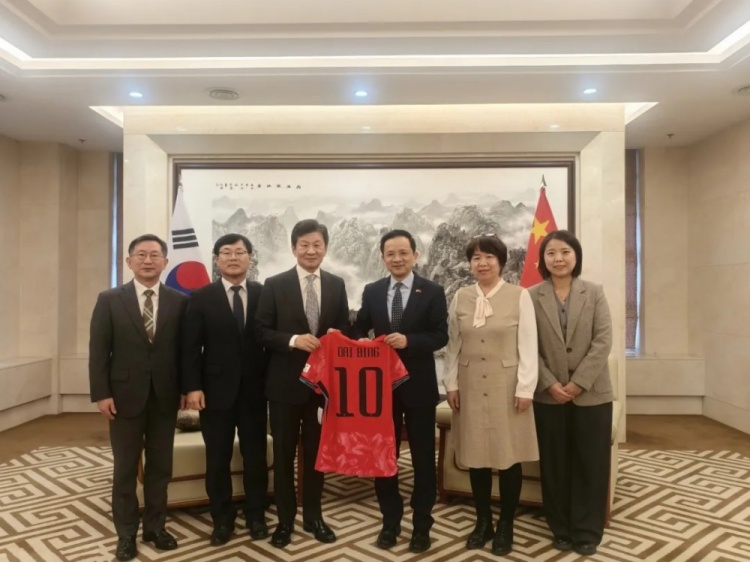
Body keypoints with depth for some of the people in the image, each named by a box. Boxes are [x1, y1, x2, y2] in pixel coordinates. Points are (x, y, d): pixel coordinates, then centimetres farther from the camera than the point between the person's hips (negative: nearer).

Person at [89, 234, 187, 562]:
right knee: (125, 469, 10)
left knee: (160, 466, 12)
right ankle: (126, 534, 25)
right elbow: (98, 350, -3)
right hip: (125, 395, -1)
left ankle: (155, 527, 28)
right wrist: (101, 394, -8)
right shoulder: (109, 300, 0)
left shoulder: (180, 302, 1)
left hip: (165, 397, 1)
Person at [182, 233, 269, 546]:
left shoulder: (264, 295, 3)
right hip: (216, 389, 0)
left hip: (254, 389, 1)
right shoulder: (201, 298, 2)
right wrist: (192, 386, -11)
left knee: (255, 455, 10)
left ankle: (256, 516, 27)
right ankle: (222, 519, 26)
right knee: (218, 458, 9)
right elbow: (190, 347, -2)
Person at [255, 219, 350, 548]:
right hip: (285, 383, -2)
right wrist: (293, 340, -22)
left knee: (316, 452, 15)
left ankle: (313, 517, 32)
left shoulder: (337, 285, 5)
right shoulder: (274, 285, -4)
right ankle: (285, 520, 27)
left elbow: (345, 330, 8)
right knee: (284, 453, 10)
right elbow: (261, 332, -7)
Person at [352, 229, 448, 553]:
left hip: (419, 385, -2)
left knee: (423, 457, 9)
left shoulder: (432, 292, -4)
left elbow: (440, 336, -9)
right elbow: (359, 329, 5)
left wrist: (409, 340, -24)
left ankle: (422, 525, 25)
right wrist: (358, 344, -17)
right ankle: (390, 521, 30)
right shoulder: (372, 292, 5)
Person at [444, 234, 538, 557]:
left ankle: (505, 526, 22)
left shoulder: (519, 296, -4)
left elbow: (528, 345, -6)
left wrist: (525, 388, -9)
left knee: (508, 456, 5)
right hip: (471, 386, 3)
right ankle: (483, 522, 25)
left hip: (506, 385, -2)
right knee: (476, 455, 9)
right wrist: (451, 383, 2)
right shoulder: (460, 297, 5)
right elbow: (453, 345, 7)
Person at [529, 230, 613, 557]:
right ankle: (562, 529, 24)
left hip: (591, 393, 0)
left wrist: (579, 382, -13)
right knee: (554, 464, 9)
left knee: (590, 463, 7)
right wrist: (550, 384, -12)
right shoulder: (532, 296, 0)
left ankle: (587, 531, 22)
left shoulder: (594, 293, 2)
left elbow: (603, 341, -5)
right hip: (548, 395, 0)